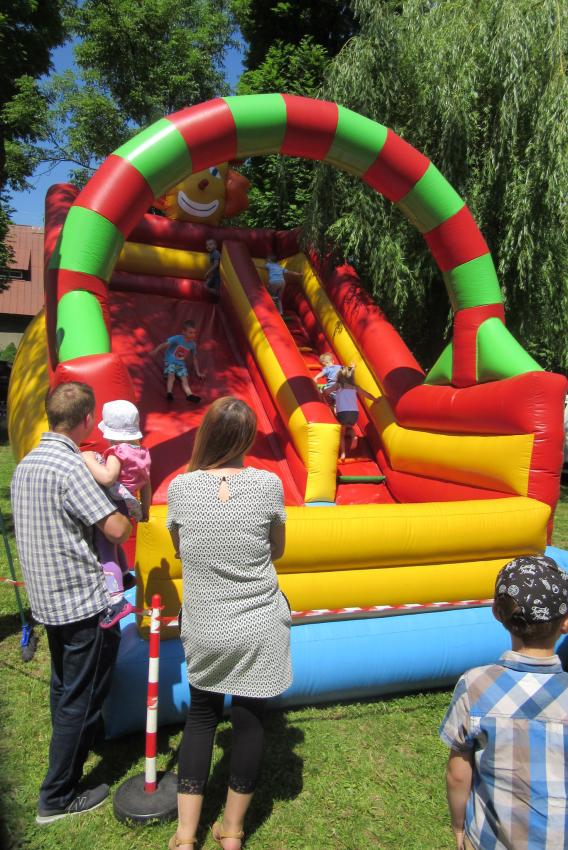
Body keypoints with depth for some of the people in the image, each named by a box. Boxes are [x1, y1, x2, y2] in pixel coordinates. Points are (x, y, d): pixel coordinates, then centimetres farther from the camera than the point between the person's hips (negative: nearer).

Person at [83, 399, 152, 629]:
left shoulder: (117, 452, -19)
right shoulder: (142, 452, 7)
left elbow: (107, 478, -36)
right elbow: (146, 485, 14)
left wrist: (88, 459, -26)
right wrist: (145, 509, 24)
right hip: (125, 508, 9)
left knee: (106, 554, -10)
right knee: (112, 545, 32)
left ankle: (117, 600, -18)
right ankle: (125, 576, 51)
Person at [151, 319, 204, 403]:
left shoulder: (193, 344, 0)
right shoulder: (177, 338, -16)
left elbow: (195, 359, 10)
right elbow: (164, 344, -25)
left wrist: (198, 372, 11)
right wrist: (155, 351, -42)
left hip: (181, 363, 3)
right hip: (170, 361, -3)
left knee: (184, 378, -19)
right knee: (171, 375, -29)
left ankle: (190, 395, -40)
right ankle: (169, 393, -44)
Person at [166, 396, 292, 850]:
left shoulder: (181, 487, -11)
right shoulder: (268, 484, -13)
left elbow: (181, 550, 5)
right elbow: (277, 551, 1)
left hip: (204, 630, 1)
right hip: (260, 629, -1)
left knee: (201, 717, 21)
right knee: (249, 720, 15)